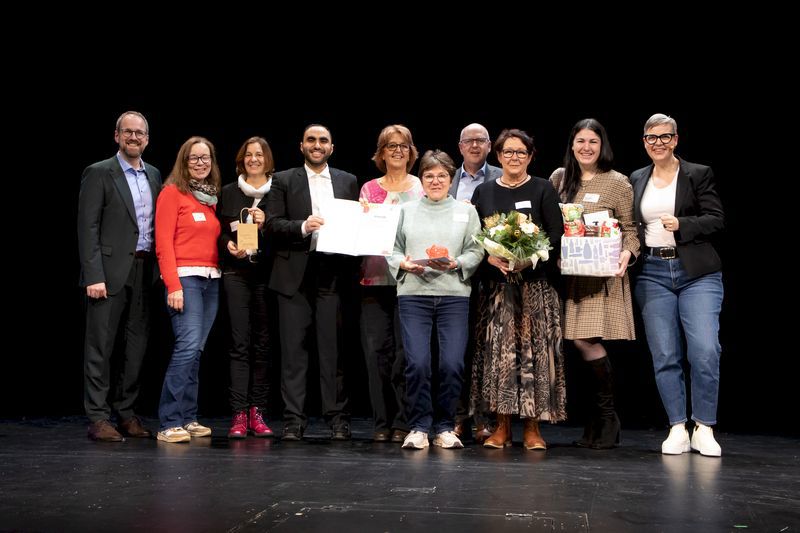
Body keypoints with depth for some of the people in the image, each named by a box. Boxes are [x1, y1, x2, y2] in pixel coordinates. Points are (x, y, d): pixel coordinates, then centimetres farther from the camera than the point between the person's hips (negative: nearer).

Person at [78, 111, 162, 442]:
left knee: (137, 345, 10)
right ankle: (97, 418, 5)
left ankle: (125, 412, 20)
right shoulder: (98, 173, -2)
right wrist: (94, 276, -15)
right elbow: (88, 228, -8)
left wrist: (158, 269, 6)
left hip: (144, 272, 6)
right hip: (111, 271, -6)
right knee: (100, 347, -1)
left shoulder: (154, 175, 15)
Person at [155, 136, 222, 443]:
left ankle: (187, 419, 12)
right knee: (188, 345, -16)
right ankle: (169, 423, -12)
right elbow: (163, 243, -8)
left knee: (196, 349, 7)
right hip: (185, 277, -6)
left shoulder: (212, 196, 18)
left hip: (211, 279, 6)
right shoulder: (172, 193, -1)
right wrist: (173, 285, -15)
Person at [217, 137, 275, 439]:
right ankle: (239, 414, -5)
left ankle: (257, 412, 6)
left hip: (266, 274, 0)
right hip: (236, 274, 0)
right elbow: (219, 231, 13)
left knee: (263, 343, 1)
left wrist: (266, 224, -12)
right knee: (240, 342, -5)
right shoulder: (228, 193, 12)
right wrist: (229, 245, -6)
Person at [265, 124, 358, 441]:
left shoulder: (348, 182, 14)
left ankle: (338, 418, 8)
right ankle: (293, 420, 6)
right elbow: (272, 224, 0)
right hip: (295, 274, -1)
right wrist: (302, 227, -15)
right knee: (293, 348, 1)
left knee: (333, 349, 2)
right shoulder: (284, 181, 8)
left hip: (333, 273, 1)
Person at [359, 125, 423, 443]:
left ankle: (402, 422, 3)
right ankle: (382, 422, 8)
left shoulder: (422, 187, 9)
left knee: (405, 350, -5)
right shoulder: (369, 189, 14)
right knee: (376, 349, -1)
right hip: (375, 277, 2)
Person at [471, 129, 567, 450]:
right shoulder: (484, 192, 11)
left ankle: (532, 427, 3)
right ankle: (502, 426, 6)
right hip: (495, 283, 2)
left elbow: (556, 233, -1)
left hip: (534, 282, -2)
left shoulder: (542, 190, 5)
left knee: (533, 348, -4)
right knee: (497, 350, -1)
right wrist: (490, 257, -11)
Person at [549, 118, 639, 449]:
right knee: (580, 340, 1)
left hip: (602, 274, -4)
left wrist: (627, 253, -17)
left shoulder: (617, 183, 1)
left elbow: (631, 228, 2)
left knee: (586, 340, -13)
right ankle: (601, 419, 13)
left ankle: (606, 418, 3)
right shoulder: (559, 178, 12)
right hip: (569, 272, 4)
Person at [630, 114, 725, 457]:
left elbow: (717, 220, -2)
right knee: (665, 357, 2)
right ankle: (677, 429, 12)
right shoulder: (636, 180, 13)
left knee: (705, 352, -11)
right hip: (653, 274, 3)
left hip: (697, 273, -3)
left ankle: (704, 429, 4)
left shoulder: (699, 174, 3)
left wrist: (681, 225, -16)